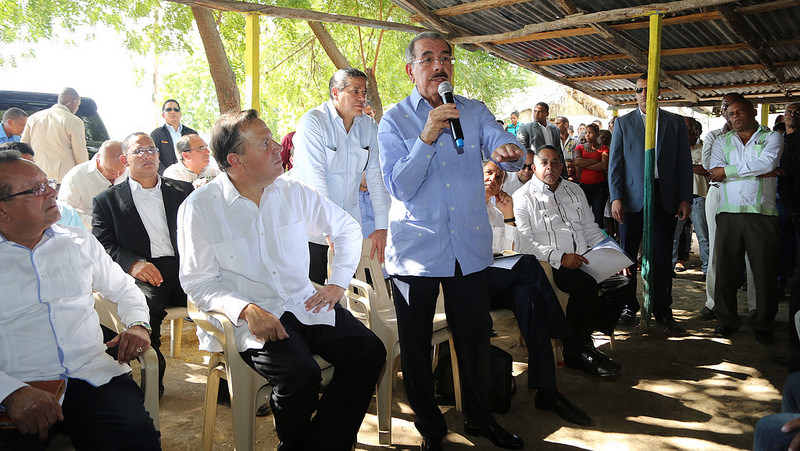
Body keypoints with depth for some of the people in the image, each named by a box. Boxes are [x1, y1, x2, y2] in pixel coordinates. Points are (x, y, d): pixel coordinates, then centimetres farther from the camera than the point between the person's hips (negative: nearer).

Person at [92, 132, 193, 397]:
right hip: (142, 275, -1)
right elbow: (103, 246, 7)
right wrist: (133, 263, -14)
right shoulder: (107, 200, 17)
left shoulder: (183, 191, 21)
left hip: (184, 268, 2)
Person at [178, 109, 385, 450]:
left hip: (306, 305, 5)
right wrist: (246, 310, -23)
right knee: (300, 375, -30)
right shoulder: (200, 208, -5)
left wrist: (338, 283, 5)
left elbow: (346, 227, 17)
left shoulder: (292, 191, 6)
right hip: (251, 316, -4)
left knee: (370, 352, -16)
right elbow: (198, 282, -6)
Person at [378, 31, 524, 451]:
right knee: (416, 344, 8)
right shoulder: (395, 120, -1)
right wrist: (427, 138, -23)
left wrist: (508, 152, -34)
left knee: (476, 337, 13)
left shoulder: (475, 112, 6)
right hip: (416, 250, -2)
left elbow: (508, 150, -9)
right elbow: (399, 187, -11)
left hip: (470, 247, 2)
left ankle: (479, 417, 36)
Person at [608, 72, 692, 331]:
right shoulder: (623, 123, 7)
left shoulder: (676, 122, 10)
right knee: (627, 254, 4)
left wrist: (685, 198, -1)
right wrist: (616, 197, -7)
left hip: (665, 198, 1)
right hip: (632, 197, 0)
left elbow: (685, 163, 8)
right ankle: (628, 305, 17)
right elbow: (615, 163, 3)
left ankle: (662, 310, 13)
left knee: (662, 256, 3)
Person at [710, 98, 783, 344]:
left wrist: (728, 170, -7)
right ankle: (726, 320, 15)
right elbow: (715, 172, -1)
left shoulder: (772, 137, 10)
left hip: (762, 213, -2)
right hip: (729, 212, 2)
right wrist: (757, 170, -7)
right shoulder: (722, 141, 16)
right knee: (725, 268, 3)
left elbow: (767, 162, -11)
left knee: (765, 271, 1)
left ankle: (763, 324, 14)